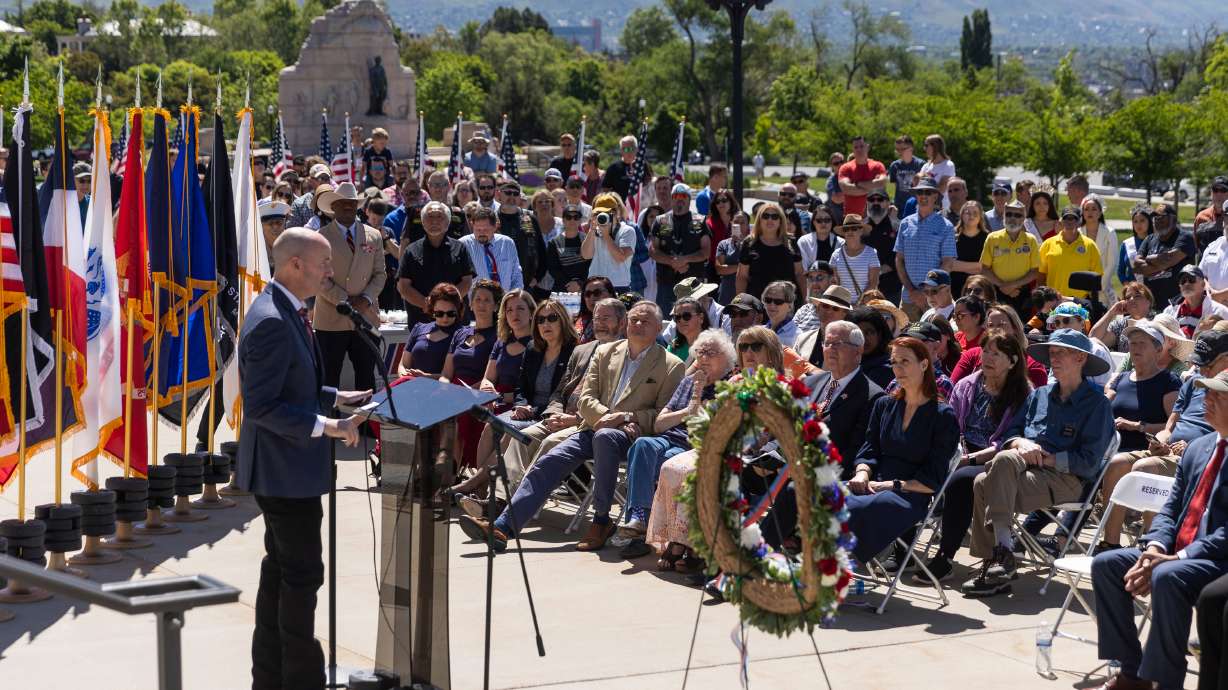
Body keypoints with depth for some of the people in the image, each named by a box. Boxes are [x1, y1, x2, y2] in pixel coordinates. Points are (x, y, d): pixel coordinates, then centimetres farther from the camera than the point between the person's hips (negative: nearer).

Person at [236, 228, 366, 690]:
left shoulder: (284, 312, 8)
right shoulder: (272, 322, -24)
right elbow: (262, 405, -27)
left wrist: (337, 398, 11)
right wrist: (324, 425, -26)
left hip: (285, 468, 11)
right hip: (286, 470, -11)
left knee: (280, 571, 18)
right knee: (302, 575, -1)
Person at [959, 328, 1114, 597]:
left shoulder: (1096, 403, 3)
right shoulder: (1040, 394, 24)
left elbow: (1089, 462, -6)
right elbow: (1011, 431, 20)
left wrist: (1047, 458, -9)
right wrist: (1021, 443, -3)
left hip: (1064, 479, -5)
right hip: (1027, 469, 5)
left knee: (1004, 461, -32)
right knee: (983, 483, -27)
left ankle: (1002, 553, -32)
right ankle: (994, 564, -28)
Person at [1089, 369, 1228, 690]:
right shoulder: (1198, 448, 17)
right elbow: (1170, 508, 16)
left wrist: (1176, 559, -23)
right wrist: (1155, 547, -5)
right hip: (1175, 555, 9)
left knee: (1167, 578, -35)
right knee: (1105, 564, -3)